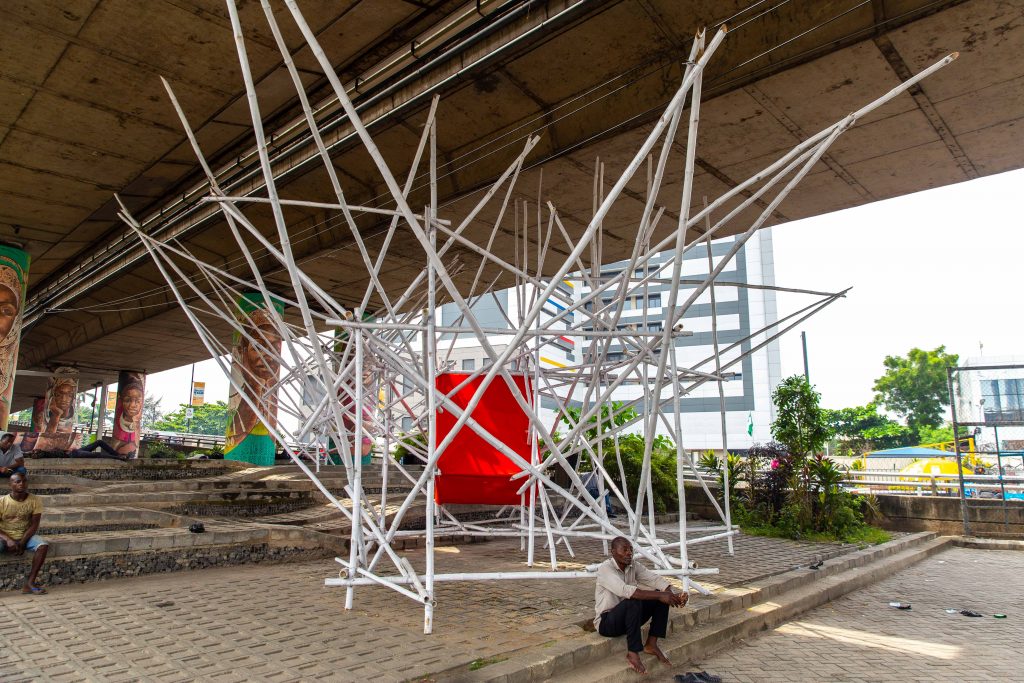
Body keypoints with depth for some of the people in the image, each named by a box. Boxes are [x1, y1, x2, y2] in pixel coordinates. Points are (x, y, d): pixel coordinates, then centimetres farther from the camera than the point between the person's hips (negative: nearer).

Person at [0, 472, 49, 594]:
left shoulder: (35, 501, -8)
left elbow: (34, 525, -7)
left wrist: (22, 543, -18)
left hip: (25, 536, 1)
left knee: (43, 545, -28)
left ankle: (30, 582, -21)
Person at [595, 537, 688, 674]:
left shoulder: (634, 566, 0)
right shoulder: (605, 568, -23)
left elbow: (656, 579, -10)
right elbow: (626, 590, -37)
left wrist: (673, 595, -31)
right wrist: (659, 595, -39)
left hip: (629, 615, 7)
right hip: (606, 622, -7)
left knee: (664, 597, -8)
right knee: (633, 601, -36)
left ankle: (651, 644, -2)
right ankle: (632, 653, -22)